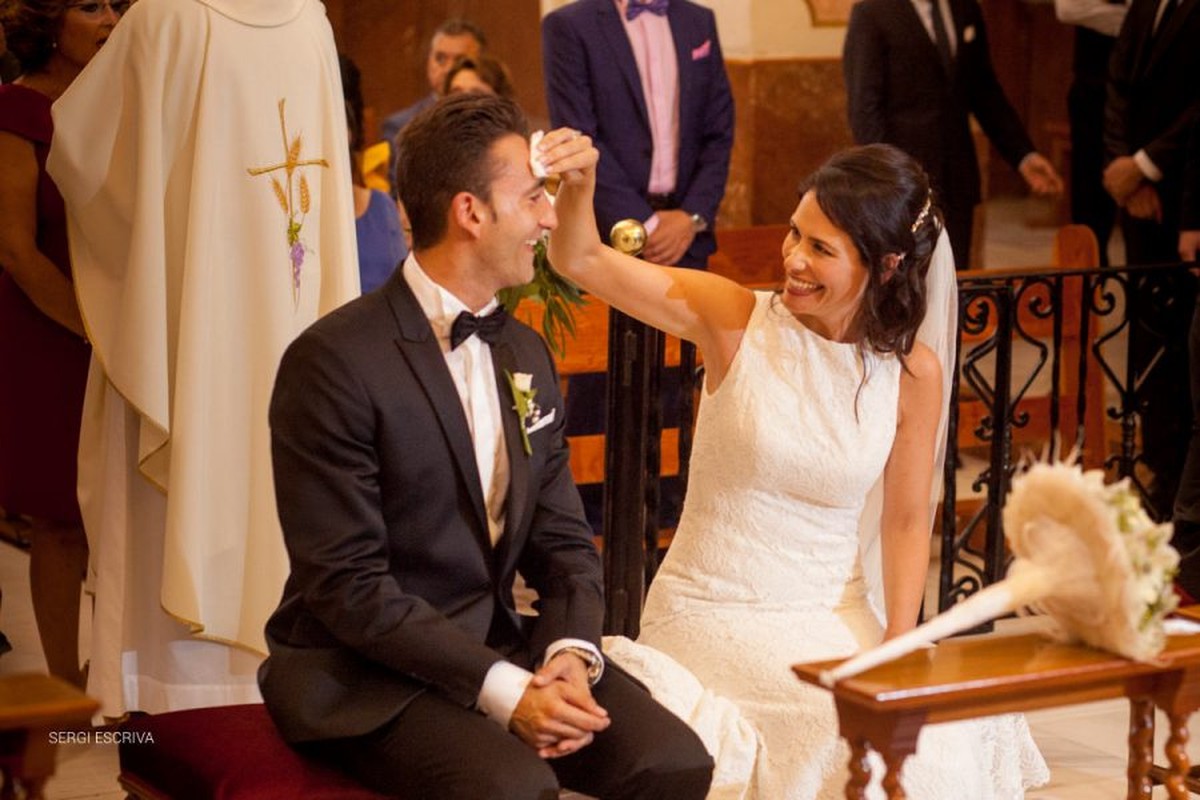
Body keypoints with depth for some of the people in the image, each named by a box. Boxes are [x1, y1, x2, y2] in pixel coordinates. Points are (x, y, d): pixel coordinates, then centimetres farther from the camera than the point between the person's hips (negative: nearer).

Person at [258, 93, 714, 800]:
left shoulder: (528, 356, 11)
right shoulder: (334, 364, -14)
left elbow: (563, 539, 11)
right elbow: (349, 586, -18)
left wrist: (570, 654, -11)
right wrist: (504, 690, -24)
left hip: (503, 647, 7)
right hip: (367, 679, -7)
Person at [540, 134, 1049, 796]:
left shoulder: (914, 374, -3)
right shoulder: (736, 320, -9)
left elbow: (905, 522, 3)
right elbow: (583, 261, -14)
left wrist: (898, 641, -10)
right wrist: (577, 187, -35)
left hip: (834, 616, 3)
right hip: (712, 611, -3)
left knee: (943, 736, -21)